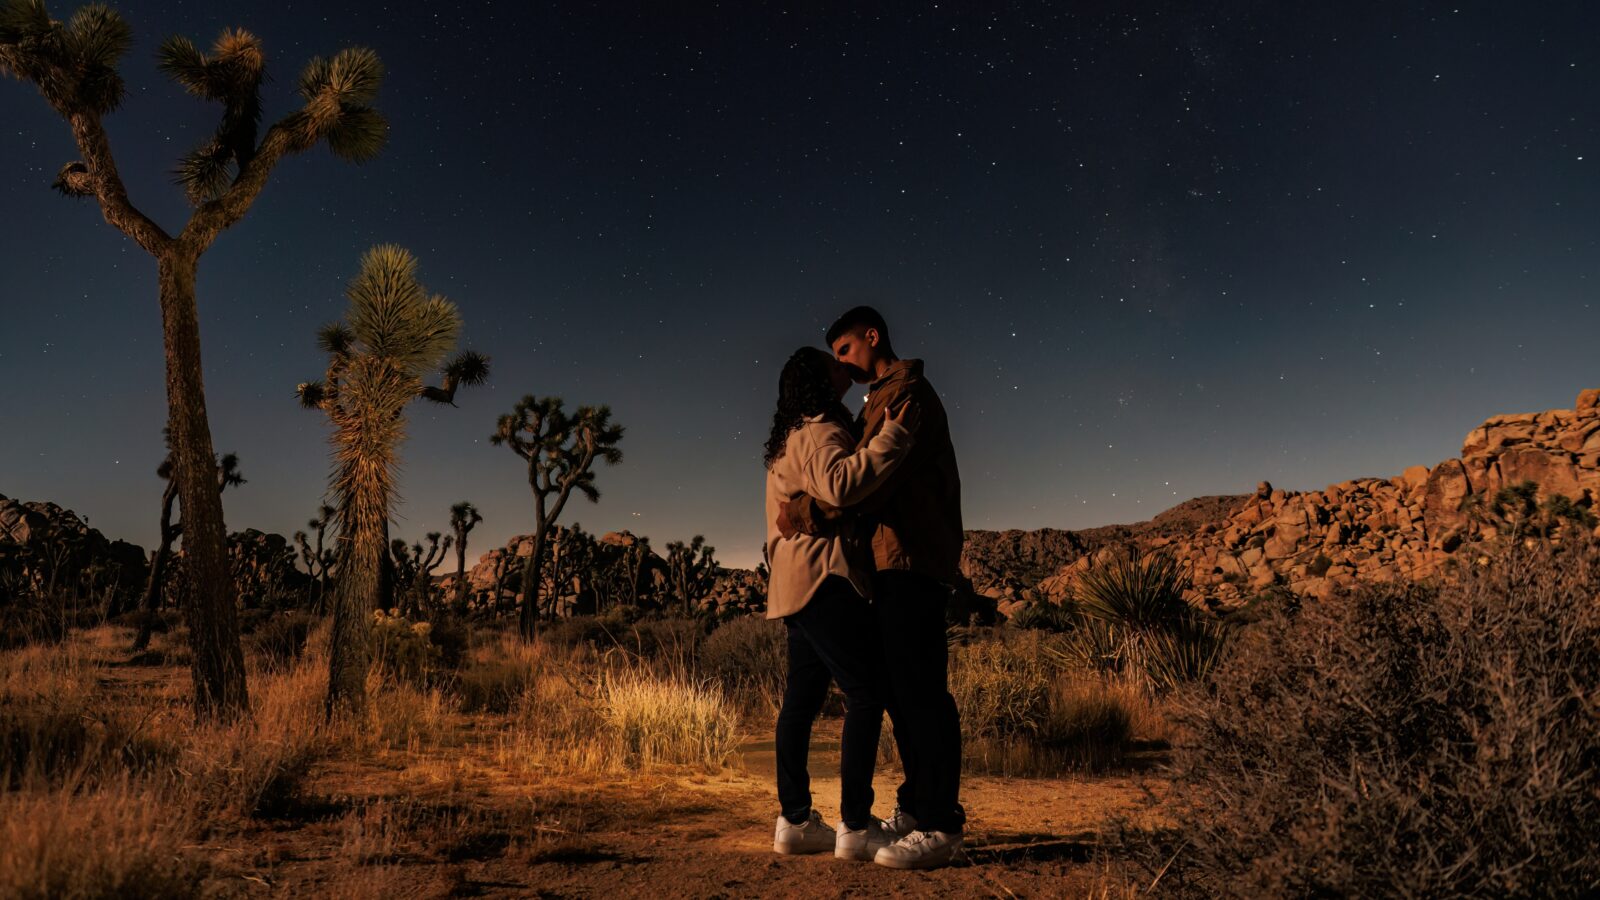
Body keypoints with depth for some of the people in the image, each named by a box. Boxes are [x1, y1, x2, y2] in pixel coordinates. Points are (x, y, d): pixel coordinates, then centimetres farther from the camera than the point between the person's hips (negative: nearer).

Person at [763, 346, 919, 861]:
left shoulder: (792, 439, 24)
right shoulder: (819, 431, -9)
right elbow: (840, 485, -28)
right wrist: (893, 437, -24)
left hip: (797, 585, 11)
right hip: (824, 578, -11)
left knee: (802, 698, 9)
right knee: (866, 695, -7)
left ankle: (794, 822, 15)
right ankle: (855, 827, -5)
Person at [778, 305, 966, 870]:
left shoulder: (905, 390, -4)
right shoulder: (885, 400, 26)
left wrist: (806, 514, -15)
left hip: (913, 557, -10)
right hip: (895, 560, 10)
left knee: (920, 687, -10)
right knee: (900, 686, 10)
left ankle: (940, 825, -7)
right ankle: (916, 807, 18)